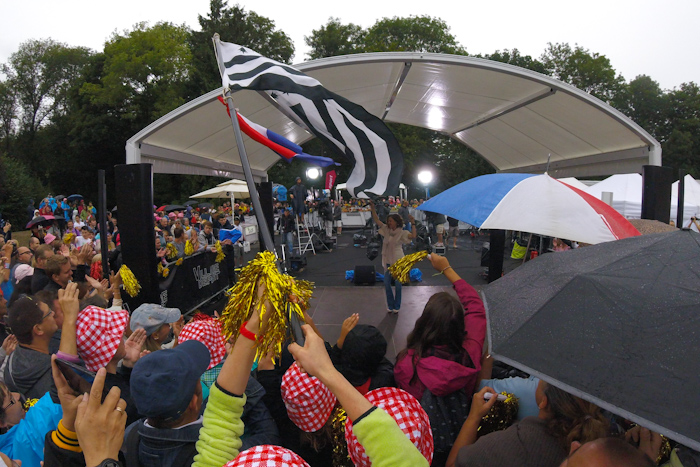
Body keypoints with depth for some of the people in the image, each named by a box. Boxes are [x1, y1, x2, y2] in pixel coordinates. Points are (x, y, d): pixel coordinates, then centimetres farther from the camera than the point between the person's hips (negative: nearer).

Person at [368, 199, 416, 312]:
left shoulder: (401, 233, -10)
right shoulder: (386, 229, 4)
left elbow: (413, 236, -26)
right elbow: (376, 220, 5)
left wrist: (413, 223, -29)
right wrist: (372, 208, -2)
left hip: (398, 262, -5)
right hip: (388, 261, 5)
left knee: (398, 284, 5)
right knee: (387, 283, 8)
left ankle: (397, 306, 19)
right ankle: (390, 305, 23)